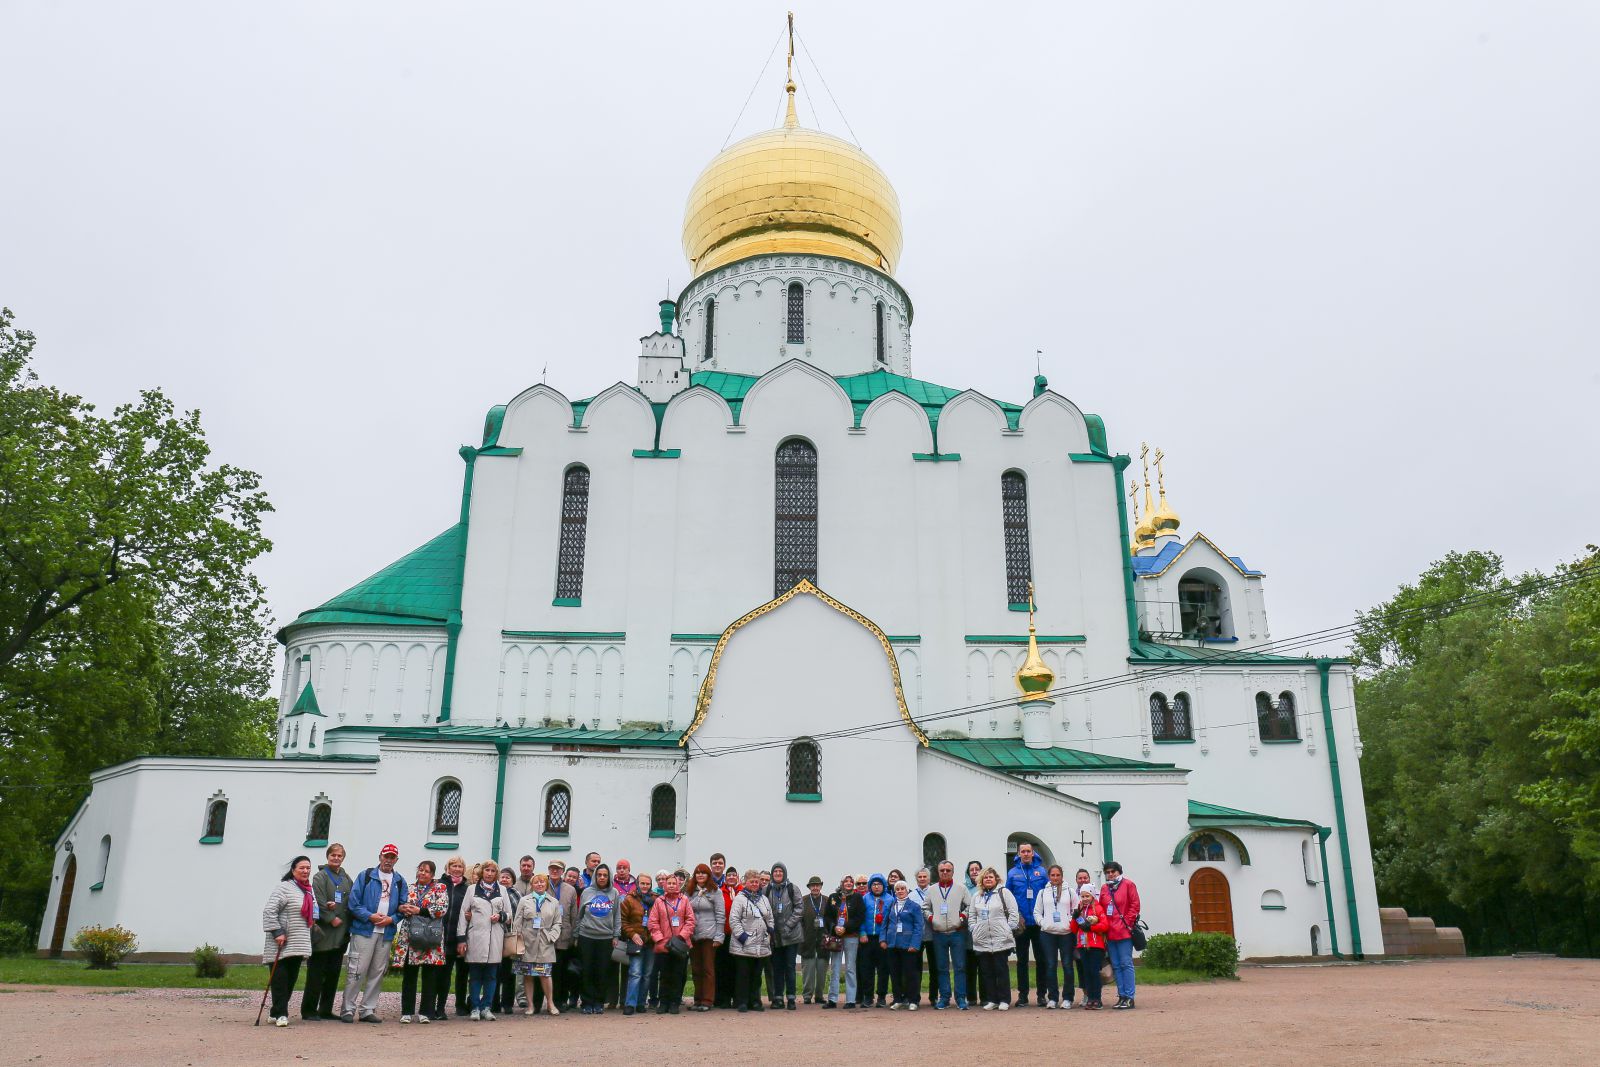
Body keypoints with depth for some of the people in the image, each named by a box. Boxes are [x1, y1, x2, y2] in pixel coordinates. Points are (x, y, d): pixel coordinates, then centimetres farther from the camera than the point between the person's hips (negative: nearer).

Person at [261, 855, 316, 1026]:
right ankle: (280, 1014, 0)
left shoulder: (309, 891, 16)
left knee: (291, 979, 9)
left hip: (299, 945, 8)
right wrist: (277, 932, -20)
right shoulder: (284, 887, -10)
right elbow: (269, 911, -16)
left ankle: (277, 1013, 18)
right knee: (280, 979, -5)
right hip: (281, 945, -8)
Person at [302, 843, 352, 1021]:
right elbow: (319, 901, -13)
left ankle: (326, 1010, 18)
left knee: (333, 973, 10)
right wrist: (332, 918, -16)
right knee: (316, 973, -1)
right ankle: (308, 1010, 6)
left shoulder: (346, 878, 14)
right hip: (324, 933, -6)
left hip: (341, 933, 6)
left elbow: (352, 901, 9)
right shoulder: (320, 876, -3)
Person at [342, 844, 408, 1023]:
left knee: (378, 972, 8)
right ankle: (347, 1009, 4)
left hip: (387, 933, 4)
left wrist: (391, 919, -6)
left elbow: (403, 907, 12)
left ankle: (367, 1010, 17)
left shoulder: (400, 881, 12)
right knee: (357, 971, -5)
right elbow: (353, 902, -4)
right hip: (364, 930, -4)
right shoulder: (365, 876, 1)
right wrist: (370, 916, -13)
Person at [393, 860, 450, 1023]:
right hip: (409, 937, 3)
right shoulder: (409, 888, 15)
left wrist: (419, 910, -13)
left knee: (430, 976, 0)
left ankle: (426, 1012, 8)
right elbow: (400, 905, 16)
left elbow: (442, 909, -8)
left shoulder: (440, 888, 5)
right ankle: (407, 1012, 14)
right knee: (408, 976, 5)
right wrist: (401, 908, -8)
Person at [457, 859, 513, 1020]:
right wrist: (461, 938, -2)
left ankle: (487, 1007, 10)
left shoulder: (502, 890, 13)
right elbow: (463, 914, 5)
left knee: (491, 975, 2)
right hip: (475, 937, -1)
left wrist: (501, 916, -8)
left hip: (495, 938, 1)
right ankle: (475, 1008, 10)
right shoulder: (472, 889, 9)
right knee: (475, 975, 2)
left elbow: (509, 915, 15)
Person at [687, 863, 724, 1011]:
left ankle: (708, 1001, 5)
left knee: (708, 969, 0)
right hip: (693, 936, 4)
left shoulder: (715, 891, -3)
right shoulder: (691, 892, 8)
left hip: (709, 936, -4)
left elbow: (720, 915, -4)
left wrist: (718, 936, -9)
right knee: (696, 969, 9)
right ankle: (698, 1000, 18)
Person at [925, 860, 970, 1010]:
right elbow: (925, 908, 17)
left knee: (960, 967, -3)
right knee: (941, 968, 6)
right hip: (938, 934, 2)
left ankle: (961, 998, 2)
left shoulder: (961, 889, 5)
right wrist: (930, 917, -1)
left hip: (957, 933, -2)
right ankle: (944, 997, 12)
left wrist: (962, 916, -9)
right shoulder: (931, 890, 12)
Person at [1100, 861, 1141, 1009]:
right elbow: (1101, 909, 15)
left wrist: (1127, 923, -9)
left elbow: (1134, 905, -4)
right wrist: (1103, 928, 6)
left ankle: (1129, 997, -2)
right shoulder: (1104, 888, 14)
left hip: (1124, 932, -6)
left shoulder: (1128, 884, 0)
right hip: (1109, 933, 6)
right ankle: (1121, 996, 13)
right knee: (1116, 966, 8)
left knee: (1126, 963, -5)